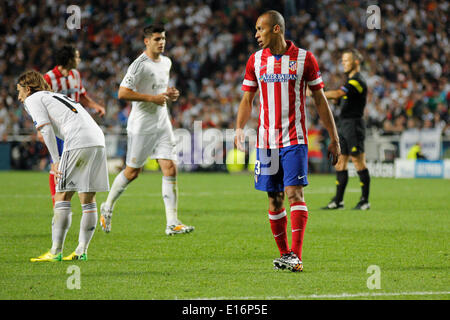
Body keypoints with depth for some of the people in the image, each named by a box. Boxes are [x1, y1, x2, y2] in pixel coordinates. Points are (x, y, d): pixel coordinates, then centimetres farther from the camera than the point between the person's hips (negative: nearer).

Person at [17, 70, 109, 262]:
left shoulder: (33, 99, 10)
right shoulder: (57, 96, 34)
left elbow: (46, 129, -4)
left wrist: (56, 161, -7)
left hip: (78, 142, -8)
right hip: (98, 140, 8)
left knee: (62, 195, -3)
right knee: (88, 200, 9)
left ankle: (55, 251, -6)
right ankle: (82, 251, 9)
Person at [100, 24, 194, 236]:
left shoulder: (166, 63, 11)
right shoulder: (140, 65, -14)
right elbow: (122, 93, -19)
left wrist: (169, 94, 5)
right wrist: (152, 98, -21)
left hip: (162, 124, 6)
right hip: (141, 126, -6)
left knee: (170, 169, -6)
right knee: (132, 172, 4)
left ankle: (172, 223, -7)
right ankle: (107, 208, 28)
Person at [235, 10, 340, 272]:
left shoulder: (304, 58, -2)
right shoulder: (256, 61, 7)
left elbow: (320, 99, 4)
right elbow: (247, 100, 13)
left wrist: (334, 138, 3)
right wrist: (240, 128, -4)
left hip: (294, 139, -3)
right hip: (266, 140, 4)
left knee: (294, 193, -14)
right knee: (274, 199, 5)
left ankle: (296, 256, -18)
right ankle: (284, 254, 17)